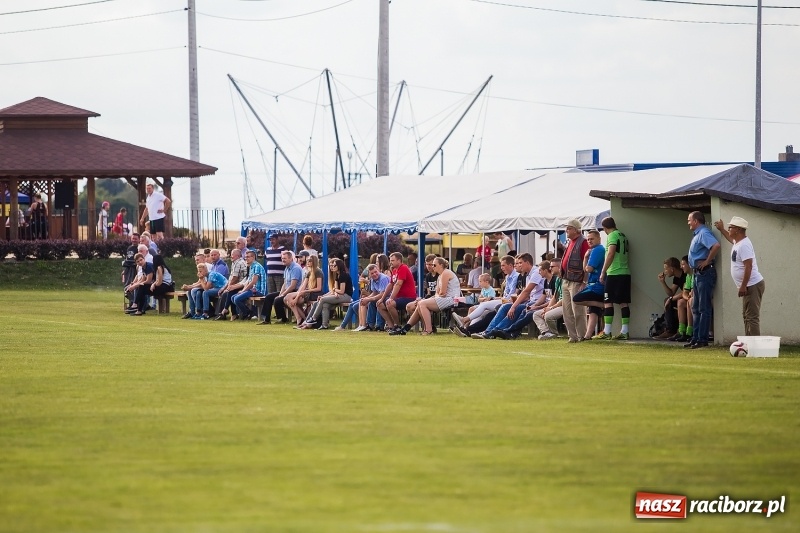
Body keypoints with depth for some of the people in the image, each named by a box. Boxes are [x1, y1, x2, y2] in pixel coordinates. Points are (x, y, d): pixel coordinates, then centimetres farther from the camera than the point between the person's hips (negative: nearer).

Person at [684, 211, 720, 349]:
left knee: (704, 309, -7)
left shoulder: (704, 233, -14)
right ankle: (695, 338, 18)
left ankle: (702, 339, -6)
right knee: (696, 308, 14)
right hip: (698, 274, 11)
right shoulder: (697, 234, 17)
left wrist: (707, 261, -22)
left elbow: (716, 245, -32)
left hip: (704, 273, -11)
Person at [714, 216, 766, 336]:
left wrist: (743, 286, -25)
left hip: (753, 285, -11)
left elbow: (748, 266, -25)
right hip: (748, 286, 11)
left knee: (752, 317, -13)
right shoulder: (737, 242, 13)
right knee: (747, 316, 14)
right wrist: (721, 229, 45)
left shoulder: (744, 245, -19)